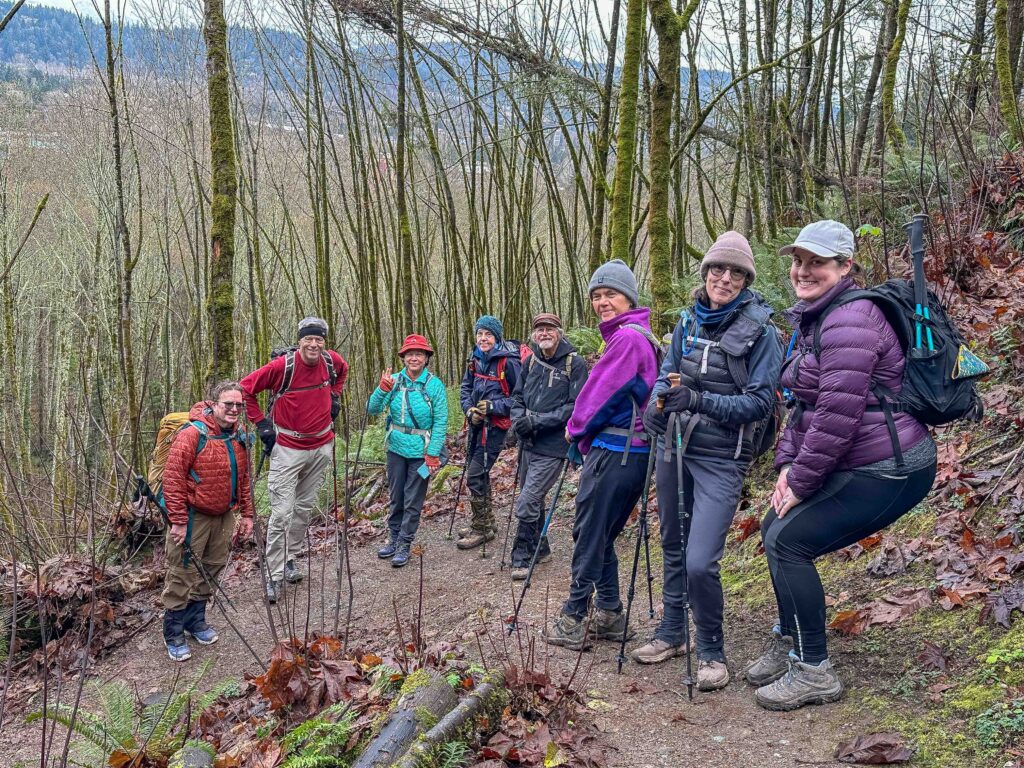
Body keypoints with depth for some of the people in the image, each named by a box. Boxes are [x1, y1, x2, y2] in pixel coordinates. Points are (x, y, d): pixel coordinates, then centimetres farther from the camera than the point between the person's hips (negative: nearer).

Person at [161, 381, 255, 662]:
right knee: (183, 573, 0)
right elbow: (173, 477, -19)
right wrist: (178, 520, -19)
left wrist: (246, 514, 12)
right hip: (193, 515, -7)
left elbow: (244, 478, 14)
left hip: (224, 516, 7)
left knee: (211, 569, 15)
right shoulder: (193, 434, -19)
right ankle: (173, 634, 13)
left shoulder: (240, 437, 4)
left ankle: (196, 620, 33)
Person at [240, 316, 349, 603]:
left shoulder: (331, 361, -4)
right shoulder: (282, 366, -18)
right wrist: (261, 423, -9)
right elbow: (245, 389, -9)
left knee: (305, 507, 15)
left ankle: (289, 558, 32)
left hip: (321, 447, 5)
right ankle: (274, 576, 2)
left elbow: (343, 371, 23)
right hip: (288, 449, -5)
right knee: (282, 513, -7)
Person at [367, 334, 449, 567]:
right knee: (396, 497, 16)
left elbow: (441, 422, -11)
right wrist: (382, 389, -25)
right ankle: (393, 538, 31)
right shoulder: (394, 381, -3)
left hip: (420, 451, -3)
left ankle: (404, 545, 16)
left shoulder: (434, 385, -11)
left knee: (413, 502, 5)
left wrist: (433, 454, -15)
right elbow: (372, 410, -8)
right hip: (396, 449, 3)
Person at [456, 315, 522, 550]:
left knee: (475, 476, -8)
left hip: (496, 425, -8)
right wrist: (469, 409, -2)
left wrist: (493, 407, -19)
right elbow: (466, 388, 16)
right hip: (477, 423, 8)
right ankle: (487, 523, 32)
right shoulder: (476, 359, 6)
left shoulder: (508, 361, -15)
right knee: (479, 473, 17)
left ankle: (481, 529, 5)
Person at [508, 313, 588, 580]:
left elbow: (576, 406, -15)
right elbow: (517, 396, 15)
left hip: (552, 446, -7)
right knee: (533, 499, 18)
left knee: (527, 503, -11)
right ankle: (540, 549, 35)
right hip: (528, 443, 7)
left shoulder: (575, 363, -9)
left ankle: (522, 558, 3)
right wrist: (519, 420, -6)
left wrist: (537, 420, -19)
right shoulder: (530, 362, 9)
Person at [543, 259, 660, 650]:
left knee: (589, 533, -2)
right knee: (601, 534, 15)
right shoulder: (637, 336, 18)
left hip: (615, 452, -10)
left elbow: (601, 394, -14)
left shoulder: (627, 337, -14)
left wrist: (577, 427, 3)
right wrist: (584, 434, 12)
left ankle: (573, 622, 5)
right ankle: (610, 615, 22)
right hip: (631, 451, 10)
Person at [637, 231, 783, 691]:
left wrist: (701, 401, -25)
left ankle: (711, 651, 10)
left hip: (721, 458, -5)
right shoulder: (688, 321, 6)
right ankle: (671, 633, 36)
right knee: (673, 547, 17)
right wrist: (656, 403, -7)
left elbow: (761, 401, -13)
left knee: (700, 562, -14)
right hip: (675, 448, 5)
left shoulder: (760, 331, -9)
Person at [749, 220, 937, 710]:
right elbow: (804, 403, 17)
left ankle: (813, 671, 4)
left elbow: (838, 416, -26)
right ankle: (788, 642, 28)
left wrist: (801, 482, -17)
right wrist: (787, 464, 6)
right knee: (774, 528, 12)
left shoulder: (848, 321, -20)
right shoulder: (812, 319, 12)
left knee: (788, 541, -11)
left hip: (889, 472, -10)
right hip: (851, 466, 10)